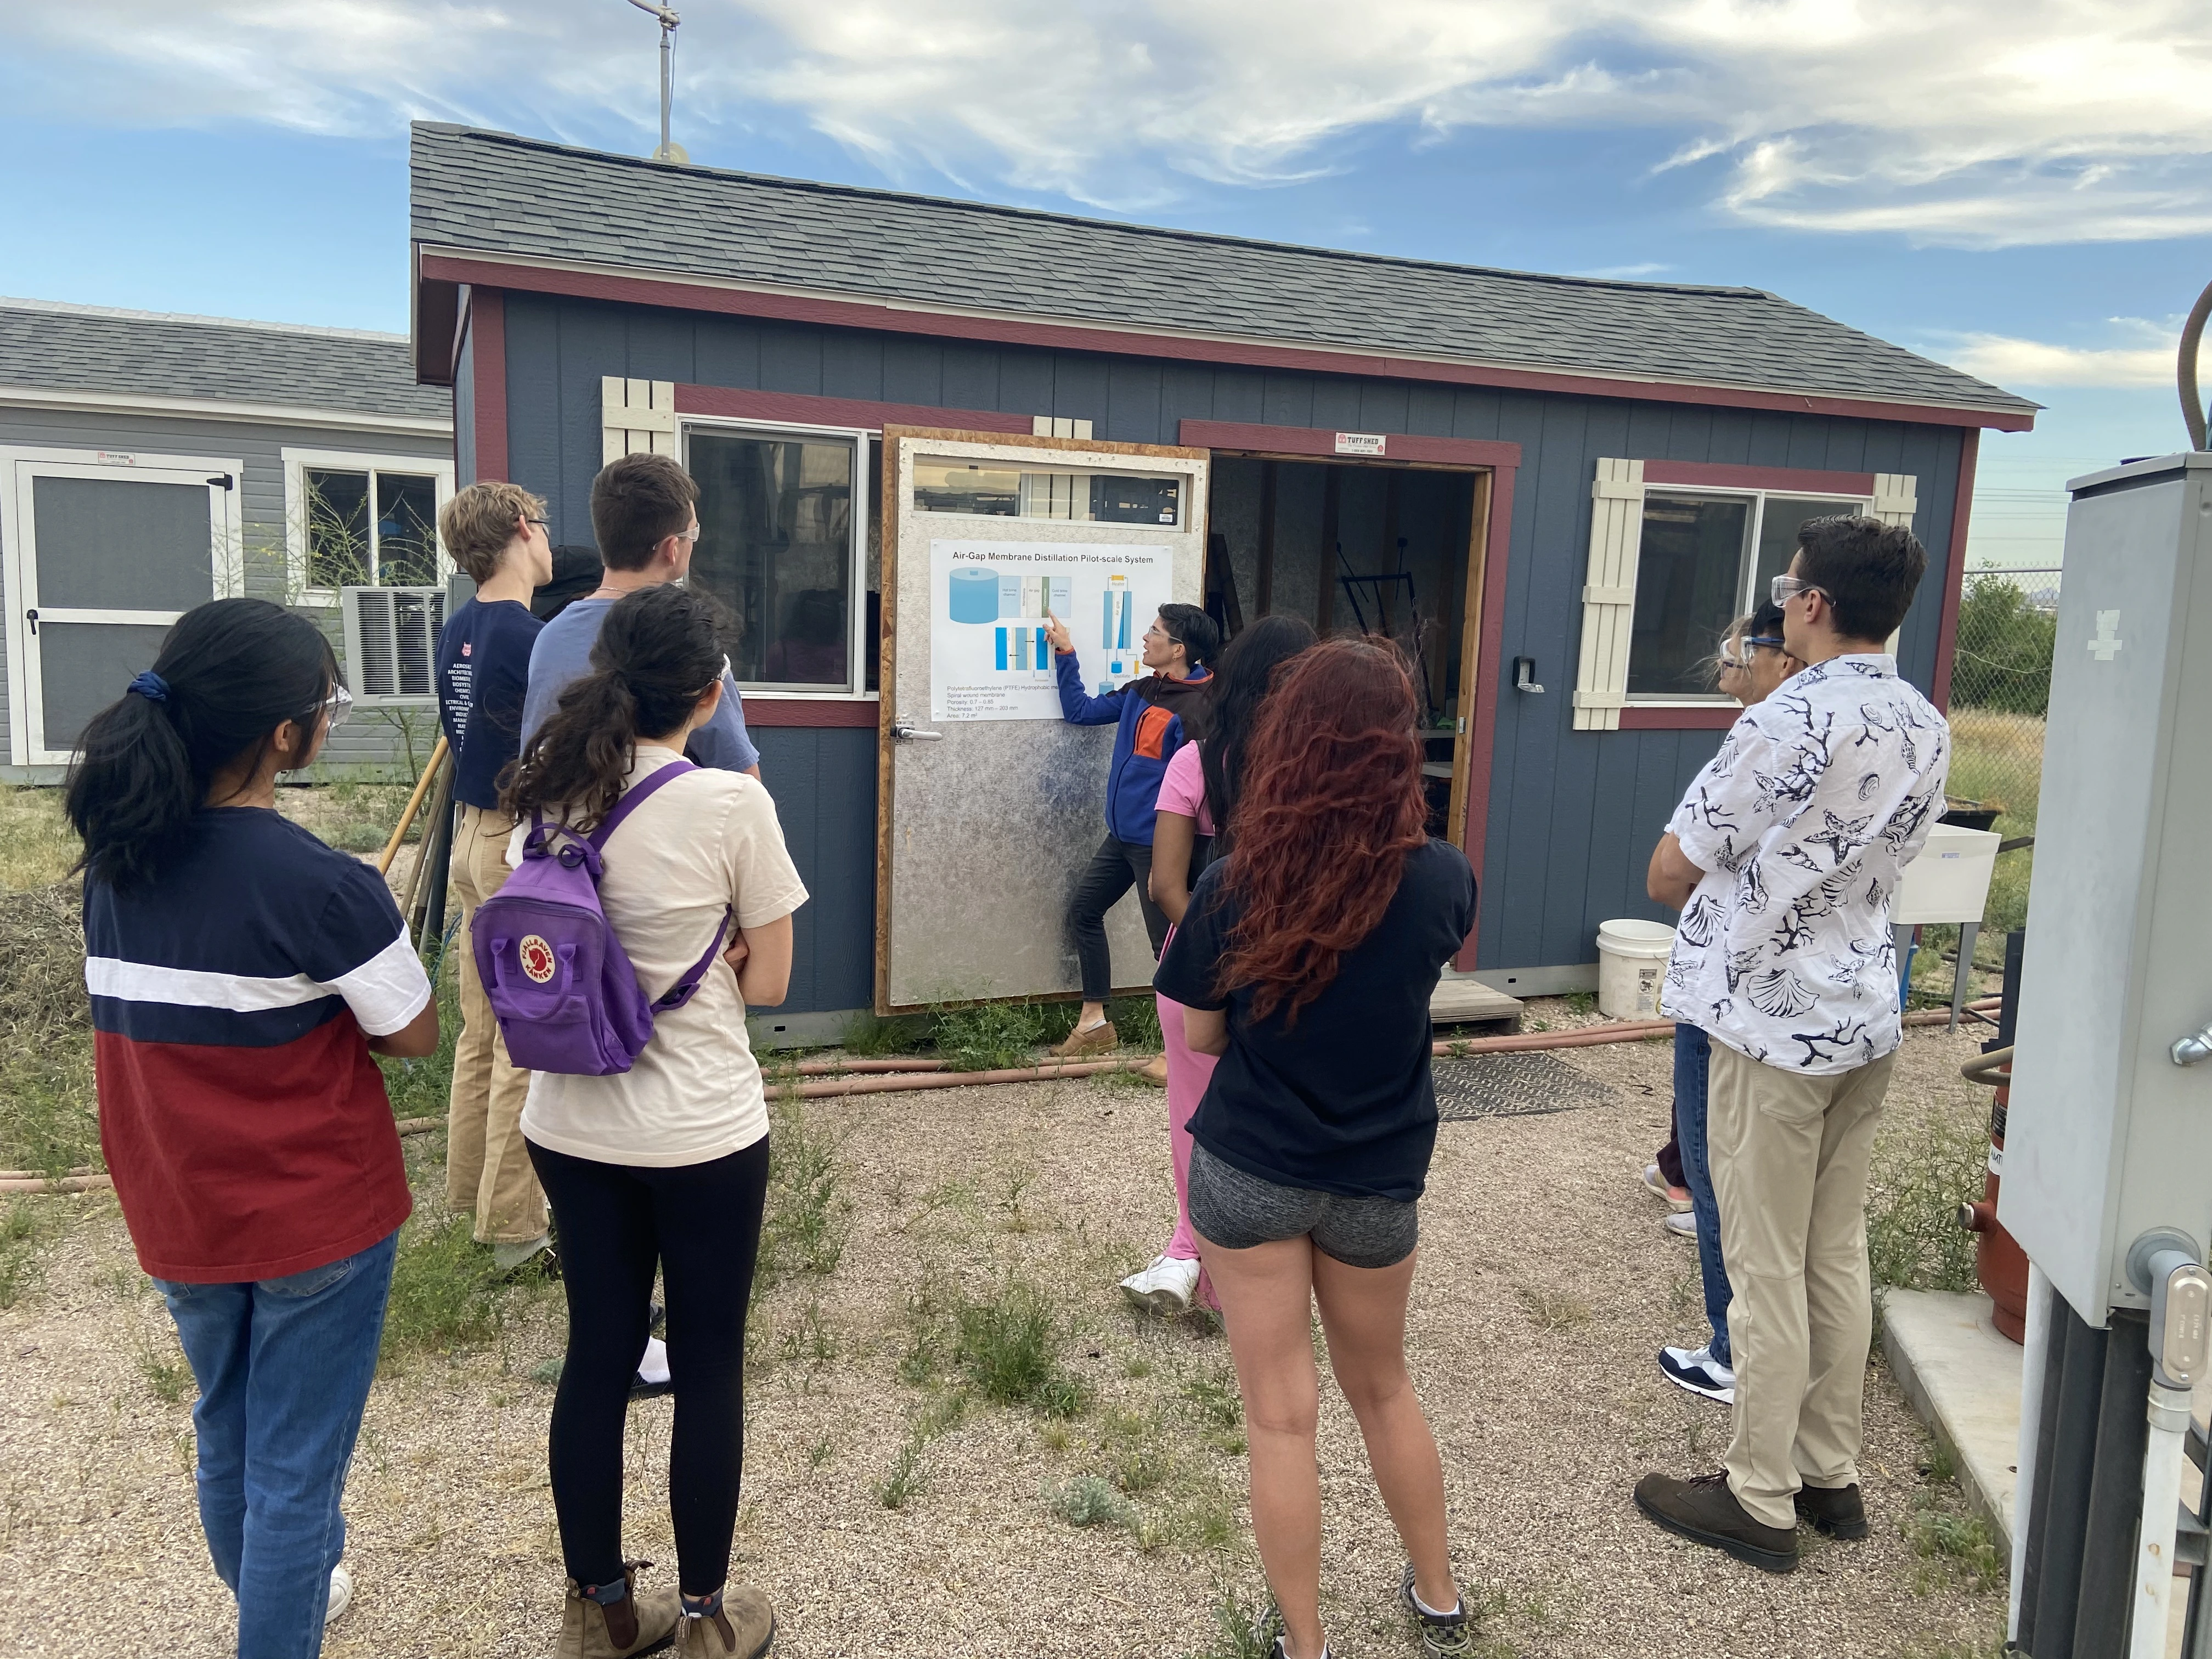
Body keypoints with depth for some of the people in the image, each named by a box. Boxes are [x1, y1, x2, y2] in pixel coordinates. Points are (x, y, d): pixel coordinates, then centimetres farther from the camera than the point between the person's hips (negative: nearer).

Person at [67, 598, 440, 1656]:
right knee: (295, 1467, 9)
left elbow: (172, 1016, 7)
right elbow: (417, 1036, -14)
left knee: (226, 1438, 27)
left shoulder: (115, 864, -4)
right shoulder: (321, 886, -25)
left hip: (178, 1216, 7)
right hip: (316, 1221, -7)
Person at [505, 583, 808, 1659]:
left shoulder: (548, 790, -2)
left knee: (597, 1355, 17)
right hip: (703, 1136, -5)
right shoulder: (733, 805, -17)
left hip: (571, 1128, 5)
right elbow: (766, 984, -9)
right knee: (708, 1365, 12)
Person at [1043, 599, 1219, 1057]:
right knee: (1083, 911, 15)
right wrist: (1065, 654, 15)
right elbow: (1081, 711, 20)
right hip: (1122, 835, 9)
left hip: (1158, 843, -9)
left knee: (1167, 938, 0)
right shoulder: (1140, 692, 8)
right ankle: (1094, 1023, 26)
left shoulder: (1198, 707, -19)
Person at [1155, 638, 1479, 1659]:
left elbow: (1201, 1036, -5)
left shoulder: (1235, 888, -18)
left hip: (1251, 1173, -2)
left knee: (1280, 1417, 10)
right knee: (1383, 1389, 25)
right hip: (1379, 1181, 3)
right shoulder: (1443, 880, -14)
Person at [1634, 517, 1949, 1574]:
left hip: (1775, 1024, -8)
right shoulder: (1926, 729, 5)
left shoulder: (1787, 723, -21)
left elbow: (1670, 874, -15)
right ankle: (1832, 1475, 31)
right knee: (1838, 1254, 17)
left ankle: (1761, 1502, 17)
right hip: (1868, 1018, 8)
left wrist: (1716, 903, 5)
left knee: (1767, 1268, 4)